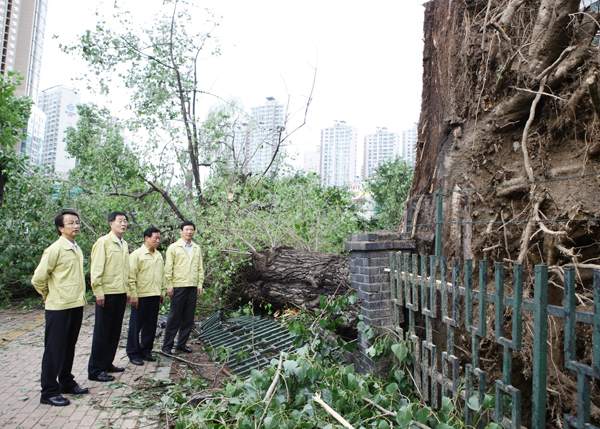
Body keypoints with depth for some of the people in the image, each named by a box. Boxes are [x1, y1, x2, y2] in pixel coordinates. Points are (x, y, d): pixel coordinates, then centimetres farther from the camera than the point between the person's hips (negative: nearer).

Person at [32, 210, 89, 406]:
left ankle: (66, 383, 30)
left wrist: (79, 296, 15)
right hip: (59, 307, -7)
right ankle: (49, 392, 14)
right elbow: (38, 278, -13)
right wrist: (48, 295, 1)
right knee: (54, 349, 3)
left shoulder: (77, 249, 11)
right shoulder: (55, 249, -13)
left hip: (76, 305, 7)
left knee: (69, 347, 17)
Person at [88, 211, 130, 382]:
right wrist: (98, 292, -17)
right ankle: (95, 370, 10)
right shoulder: (103, 242, -9)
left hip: (121, 293, 7)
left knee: (115, 331, 13)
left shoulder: (124, 244, 14)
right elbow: (96, 269, -13)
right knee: (101, 332, 1)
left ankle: (107, 363, 25)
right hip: (107, 293, -7)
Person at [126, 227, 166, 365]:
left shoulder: (158, 255, 13)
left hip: (155, 296, 6)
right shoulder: (136, 254, -7)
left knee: (151, 325, 11)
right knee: (136, 325, 4)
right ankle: (133, 353, 16)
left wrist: (162, 292, 15)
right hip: (141, 296, -6)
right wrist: (133, 295, -14)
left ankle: (146, 351, 24)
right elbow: (131, 277, -10)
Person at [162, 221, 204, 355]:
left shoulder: (197, 248, 14)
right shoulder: (174, 247, 1)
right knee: (174, 317, 0)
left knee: (188, 318, 7)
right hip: (178, 287, -4)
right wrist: (169, 286, -6)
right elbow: (168, 268, -1)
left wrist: (200, 284, 9)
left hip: (192, 287, 4)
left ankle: (182, 344, 19)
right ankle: (167, 345, 12)